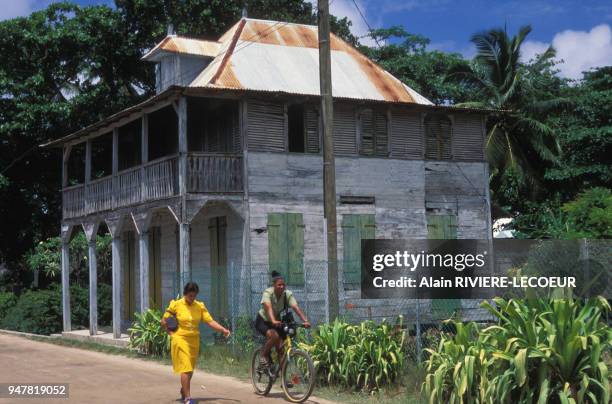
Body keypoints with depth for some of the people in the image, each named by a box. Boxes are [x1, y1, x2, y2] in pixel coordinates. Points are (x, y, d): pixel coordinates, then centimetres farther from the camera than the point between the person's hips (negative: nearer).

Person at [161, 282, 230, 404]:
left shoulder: (200, 306, 2)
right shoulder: (176, 305, -6)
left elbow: (210, 321, -4)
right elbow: (163, 321, 3)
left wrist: (223, 330, -15)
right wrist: (171, 333, -3)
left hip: (194, 340, 4)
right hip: (180, 339, -4)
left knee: (190, 369, 15)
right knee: (185, 369, -12)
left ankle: (183, 391, 39)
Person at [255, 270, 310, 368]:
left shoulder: (288, 294, -16)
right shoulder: (268, 293, -25)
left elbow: (296, 308, -28)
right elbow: (268, 307, -41)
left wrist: (305, 321, -43)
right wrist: (273, 321, -59)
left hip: (277, 321, 4)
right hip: (263, 321, -4)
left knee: (281, 349, -9)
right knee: (274, 336, -33)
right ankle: (264, 356, -10)